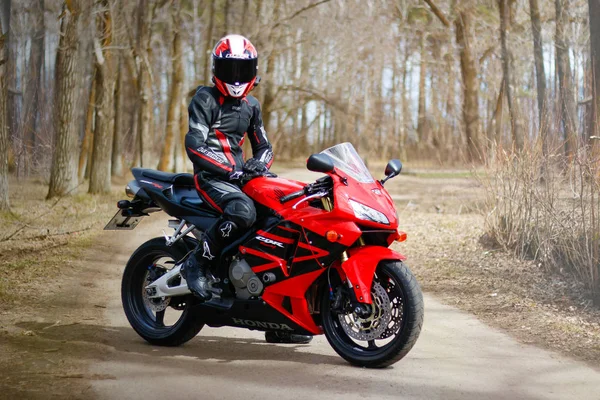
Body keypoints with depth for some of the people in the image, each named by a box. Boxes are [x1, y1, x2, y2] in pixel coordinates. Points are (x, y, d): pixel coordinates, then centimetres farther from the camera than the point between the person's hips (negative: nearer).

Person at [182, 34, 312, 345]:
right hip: (210, 176, -7)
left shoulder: (250, 106, 19)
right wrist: (230, 171, -22)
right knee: (243, 212, -38)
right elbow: (195, 145, -14)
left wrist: (259, 162, -4)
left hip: (240, 176, 7)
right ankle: (197, 262, -17)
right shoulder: (205, 98, -3)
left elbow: (263, 146, 21)